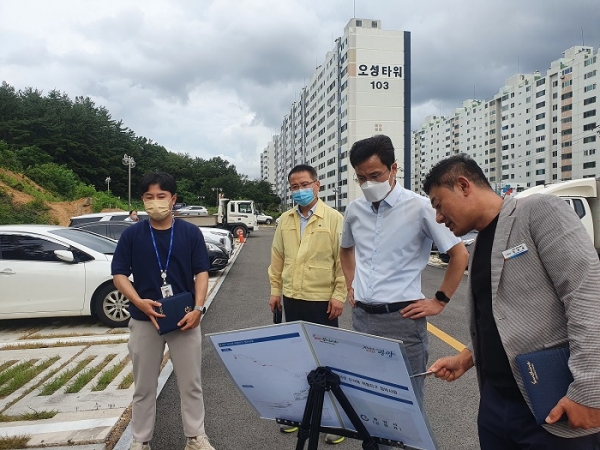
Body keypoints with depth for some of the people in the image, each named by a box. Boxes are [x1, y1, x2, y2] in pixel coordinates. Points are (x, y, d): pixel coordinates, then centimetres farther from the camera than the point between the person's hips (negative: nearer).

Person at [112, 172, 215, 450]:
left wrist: (198, 308, -14)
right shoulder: (131, 235, -1)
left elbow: (201, 272, -1)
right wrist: (139, 302, -17)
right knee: (144, 386, 14)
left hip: (185, 319, 0)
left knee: (191, 383, 11)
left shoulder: (190, 233, -2)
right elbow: (119, 274, -1)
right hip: (144, 320, 0)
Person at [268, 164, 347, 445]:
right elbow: (277, 258, 11)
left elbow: (343, 260, -8)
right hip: (292, 299, 5)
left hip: (322, 301, -4)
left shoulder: (334, 218, -7)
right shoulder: (285, 220, 7)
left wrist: (339, 295, -12)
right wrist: (275, 290, 9)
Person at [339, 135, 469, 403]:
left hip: (401, 318, -5)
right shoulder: (354, 210, 6)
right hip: (361, 316, 5)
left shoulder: (419, 207, -10)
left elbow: (460, 255, -4)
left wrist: (439, 301, -4)